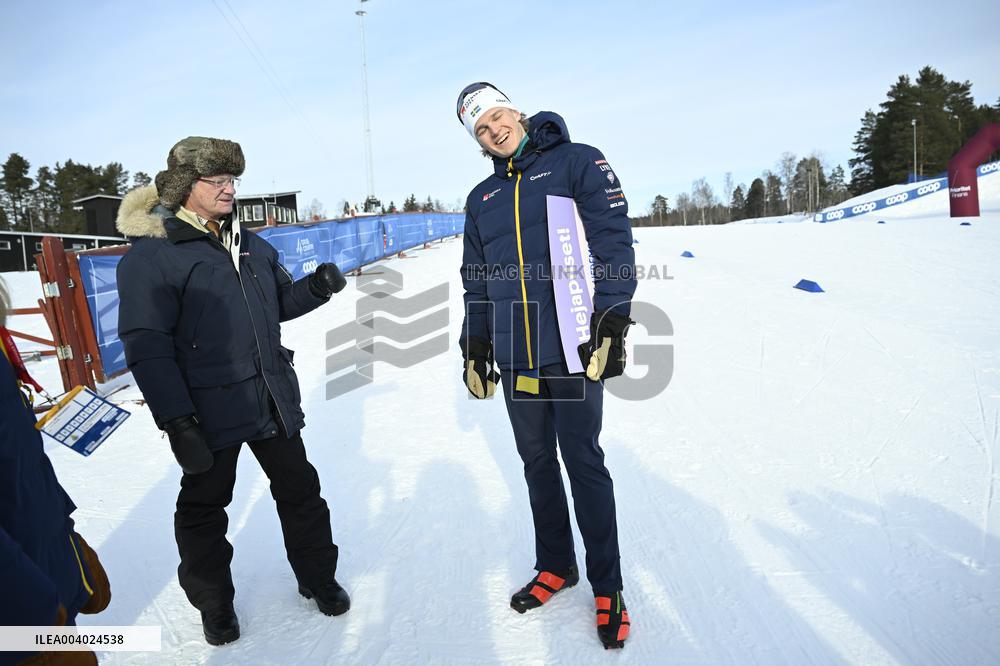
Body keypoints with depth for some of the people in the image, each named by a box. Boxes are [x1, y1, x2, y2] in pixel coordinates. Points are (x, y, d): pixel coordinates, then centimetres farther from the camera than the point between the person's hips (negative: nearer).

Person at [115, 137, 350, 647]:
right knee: (203, 508, 13)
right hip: (208, 410, -5)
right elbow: (146, 345, -16)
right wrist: (175, 421, -21)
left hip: (273, 399, 6)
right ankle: (214, 603, 35)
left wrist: (315, 288, -5)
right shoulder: (150, 255, -11)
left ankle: (318, 577, 35)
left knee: (300, 492, 15)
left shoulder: (251, 245, 9)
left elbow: (280, 302, 18)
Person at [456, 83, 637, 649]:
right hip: (516, 357, 5)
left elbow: (614, 241, -8)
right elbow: (476, 281, 19)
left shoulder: (579, 162, 0)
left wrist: (611, 322, -15)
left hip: (572, 350, -5)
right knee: (537, 463, 14)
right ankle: (556, 566, 33)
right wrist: (475, 349, 14)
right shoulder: (482, 198, 15)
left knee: (584, 463, 3)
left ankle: (608, 588, 21)